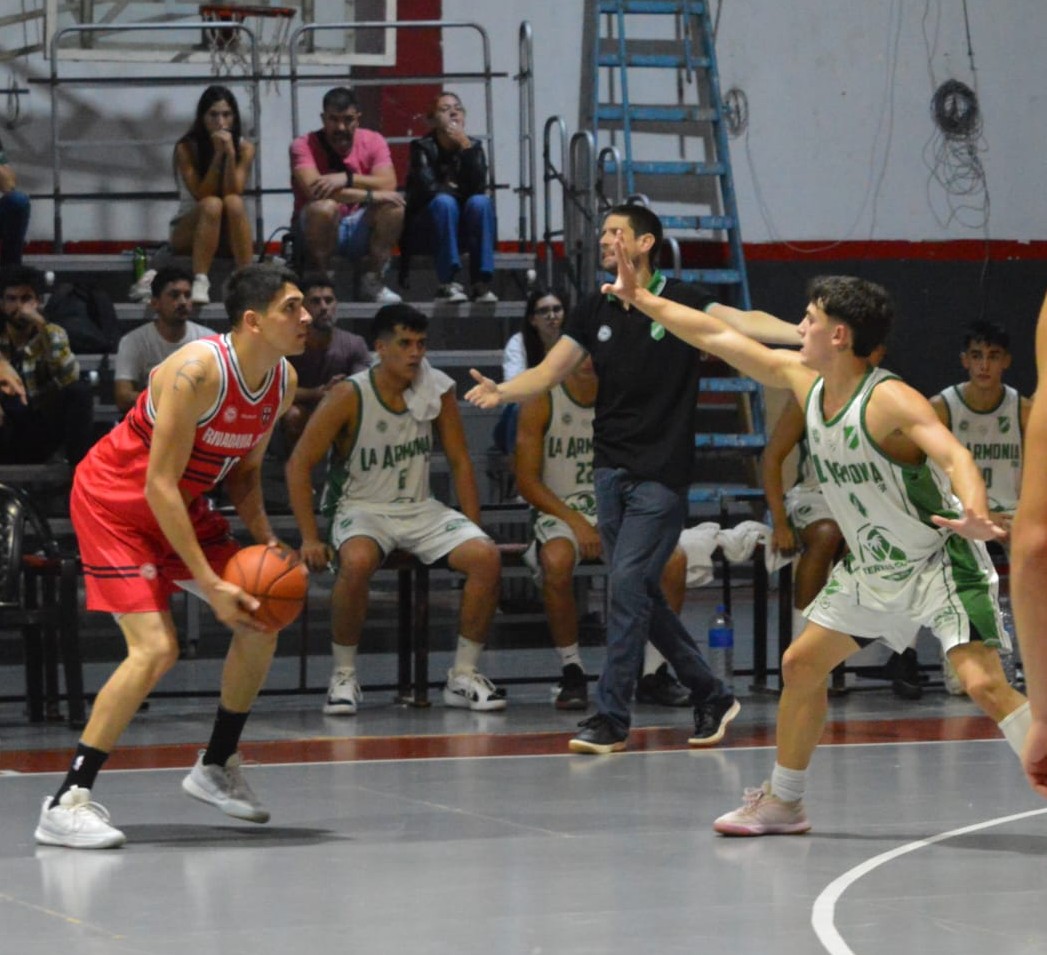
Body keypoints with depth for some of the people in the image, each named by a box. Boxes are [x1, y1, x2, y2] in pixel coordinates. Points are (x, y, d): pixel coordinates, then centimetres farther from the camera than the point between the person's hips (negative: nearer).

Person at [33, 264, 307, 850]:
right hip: (115, 500, -8)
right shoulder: (198, 371, -29)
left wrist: (265, 543, -8)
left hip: (184, 504, 8)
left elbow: (244, 470, 11)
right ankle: (68, 803, -17)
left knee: (261, 624, 5)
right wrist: (210, 585, -29)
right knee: (156, 649, -21)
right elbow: (158, 485, -28)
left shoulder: (283, 382, -4)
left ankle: (217, 767, 23)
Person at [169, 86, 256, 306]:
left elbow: (233, 192, -18)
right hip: (188, 230, -2)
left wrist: (230, 154, -28)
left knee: (234, 202, -32)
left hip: (229, 233, 2)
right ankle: (200, 283, -46)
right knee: (211, 204, -34)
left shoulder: (244, 148, -7)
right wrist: (218, 155, -26)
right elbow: (201, 195, -19)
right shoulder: (186, 148, -12)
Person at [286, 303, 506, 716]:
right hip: (362, 509, -4)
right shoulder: (349, 397, -14)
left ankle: (463, 676, -6)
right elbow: (299, 463, -10)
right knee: (357, 562, -38)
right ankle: (343, 676, -18)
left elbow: (459, 461, 7)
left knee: (487, 556, -20)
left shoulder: (437, 390, -2)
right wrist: (310, 539, -17)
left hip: (420, 509, 4)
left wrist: (474, 530, 2)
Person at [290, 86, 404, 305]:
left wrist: (347, 178, -33)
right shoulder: (304, 146, -12)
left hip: (358, 229, 3)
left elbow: (388, 185, -17)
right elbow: (313, 190, -29)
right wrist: (371, 195, -32)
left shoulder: (373, 141, -2)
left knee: (394, 204, -22)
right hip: (317, 229, -3)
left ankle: (372, 282, -10)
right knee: (324, 207, -36)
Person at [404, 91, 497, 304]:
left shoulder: (473, 146, 2)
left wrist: (467, 148, -20)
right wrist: (457, 191, -7)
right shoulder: (422, 147, -7)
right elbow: (428, 189, -20)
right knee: (444, 202, -33)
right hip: (425, 230, -3)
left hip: (463, 229, 3)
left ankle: (481, 284, -32)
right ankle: (447, 284, -36)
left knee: (480, 202, -27)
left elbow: (478, 187, -14)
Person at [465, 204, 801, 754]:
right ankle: (711, 697, 21)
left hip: (662, 474, -6)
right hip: (611, 470, 6)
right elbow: (550, 371, 11)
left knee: (629, 584, -12)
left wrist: (801, 334, -38)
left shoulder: (681, 302, -5)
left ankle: (611, 717, -8)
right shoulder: (596, 312, 11)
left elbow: (741, 322, -20)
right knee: (641, 595, 8)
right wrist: (503, 392, -8)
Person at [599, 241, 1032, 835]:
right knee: (802, 665, 12)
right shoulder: (802, 379, -1)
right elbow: (720, 338, 9)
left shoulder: (890, 401, -25)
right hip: (872, 569, 9)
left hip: (940, 563, -8)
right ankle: (783, 804, 27)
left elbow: (956, 457, -39)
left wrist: (975, 513, -59)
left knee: (984, 683, -23)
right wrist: (640, 298, 14)